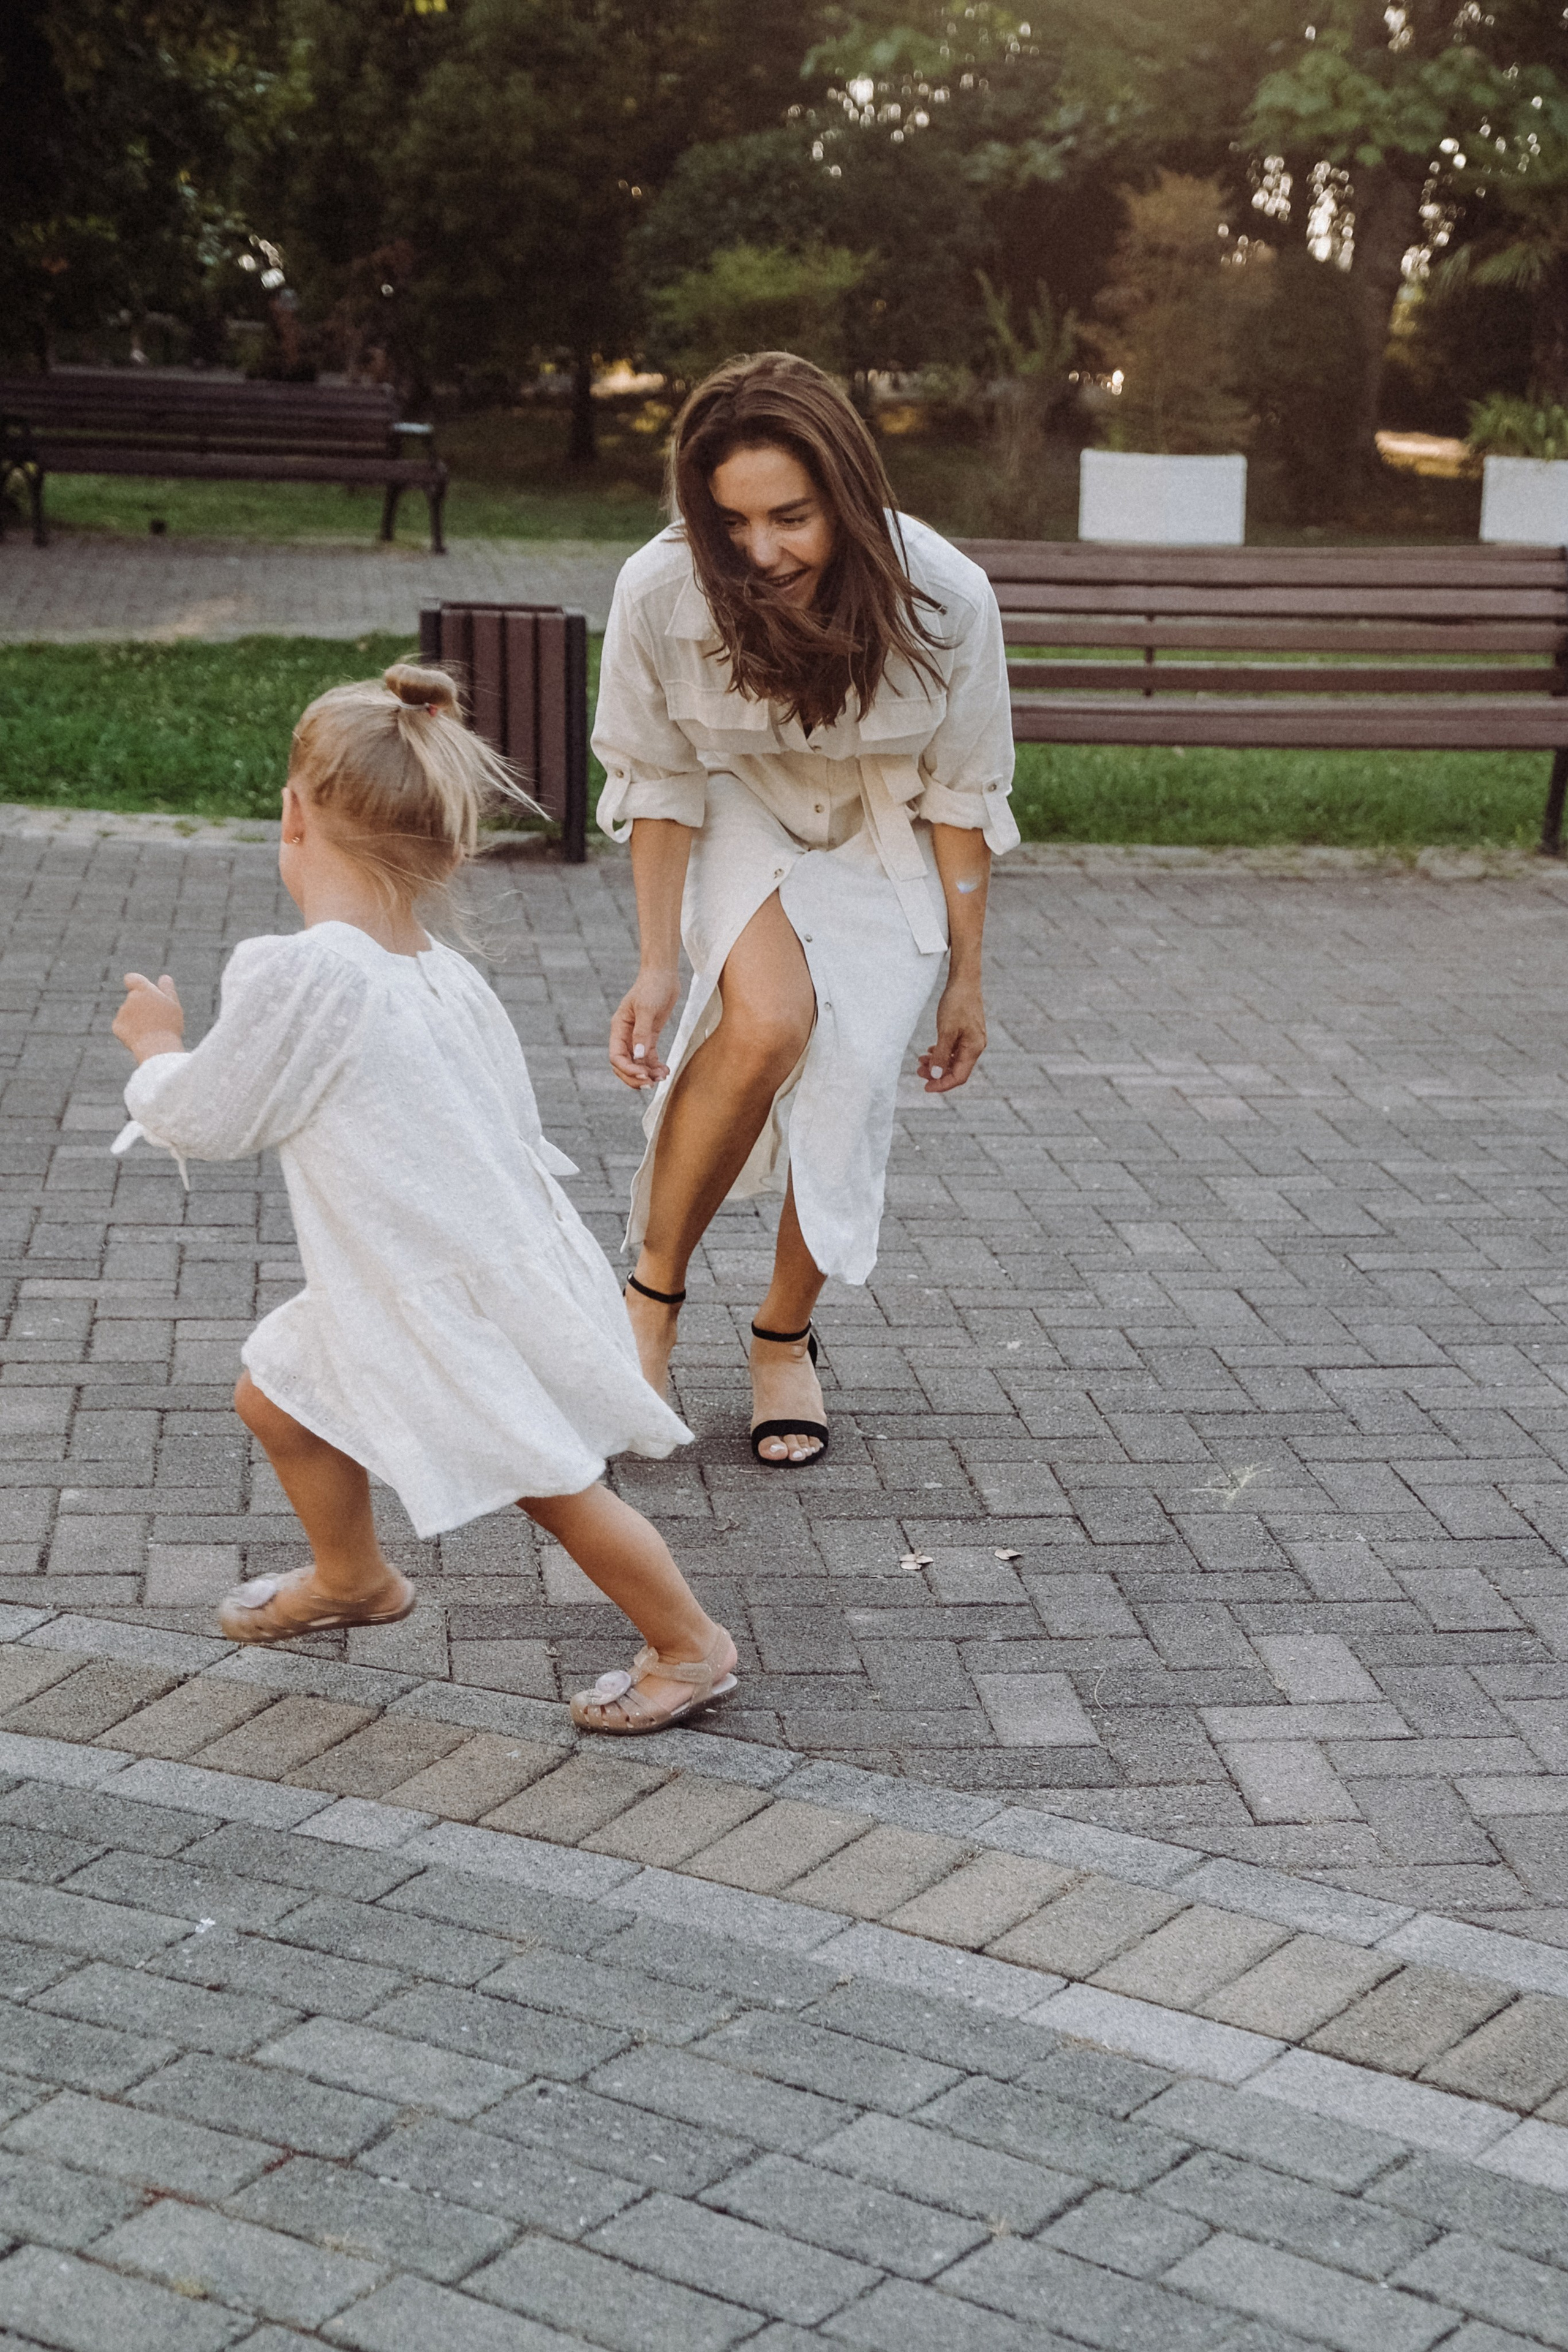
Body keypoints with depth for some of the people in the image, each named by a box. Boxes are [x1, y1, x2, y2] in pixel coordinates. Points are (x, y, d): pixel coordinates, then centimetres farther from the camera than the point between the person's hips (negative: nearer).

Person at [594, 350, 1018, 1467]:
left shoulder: (944, 597, -28)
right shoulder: (662, 591, -28)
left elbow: (962, 793, -14)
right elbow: (659, 784, -13)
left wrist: (967, 979, -7)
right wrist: (658, 963, -17)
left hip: (885, 848, 1)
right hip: (741, 822, -1)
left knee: (850, 1085, -11)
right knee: (770, 1021, -29)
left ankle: (785, 1336, 17)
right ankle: (654, 1292, -9)